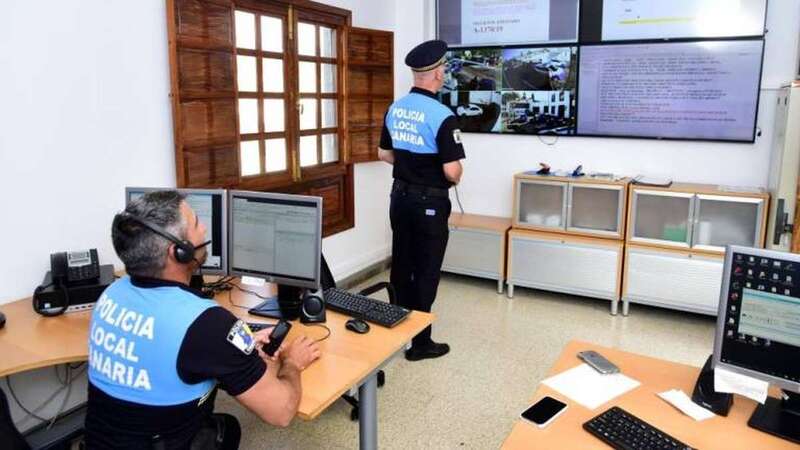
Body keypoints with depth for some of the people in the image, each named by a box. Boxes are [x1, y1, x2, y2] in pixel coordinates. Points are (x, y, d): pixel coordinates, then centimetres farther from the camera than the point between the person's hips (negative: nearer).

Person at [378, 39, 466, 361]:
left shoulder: (394, 109, 3)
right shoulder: (442, 116, -19)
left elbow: (384, 154, 13)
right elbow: (451, 171, -21)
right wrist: (455, 177, 1)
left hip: (400, 196, 7)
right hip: (430, 202, -7)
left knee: (401, 265, 16)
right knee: (426, 271, 3)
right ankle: (420, 342, 13)